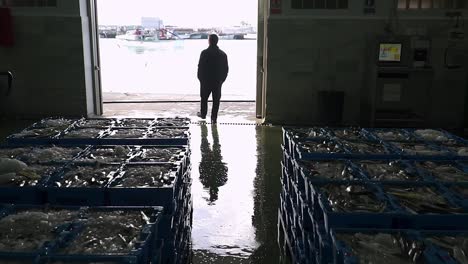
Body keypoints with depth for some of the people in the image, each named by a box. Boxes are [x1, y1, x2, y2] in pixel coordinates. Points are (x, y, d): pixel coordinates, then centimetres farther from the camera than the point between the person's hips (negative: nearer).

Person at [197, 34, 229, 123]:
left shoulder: (205, 53, -12)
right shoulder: (223, 54, -1)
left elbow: (200, 67, -11)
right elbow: (226, 69, 3)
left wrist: (200, 78, 2)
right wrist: (222, 79, 12)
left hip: (206, 80, -2)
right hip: (218, 81, 2)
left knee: (204, 98, 18)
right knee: (216, 100, 7)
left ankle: (203, 114, 34)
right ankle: (214, 118, 7)